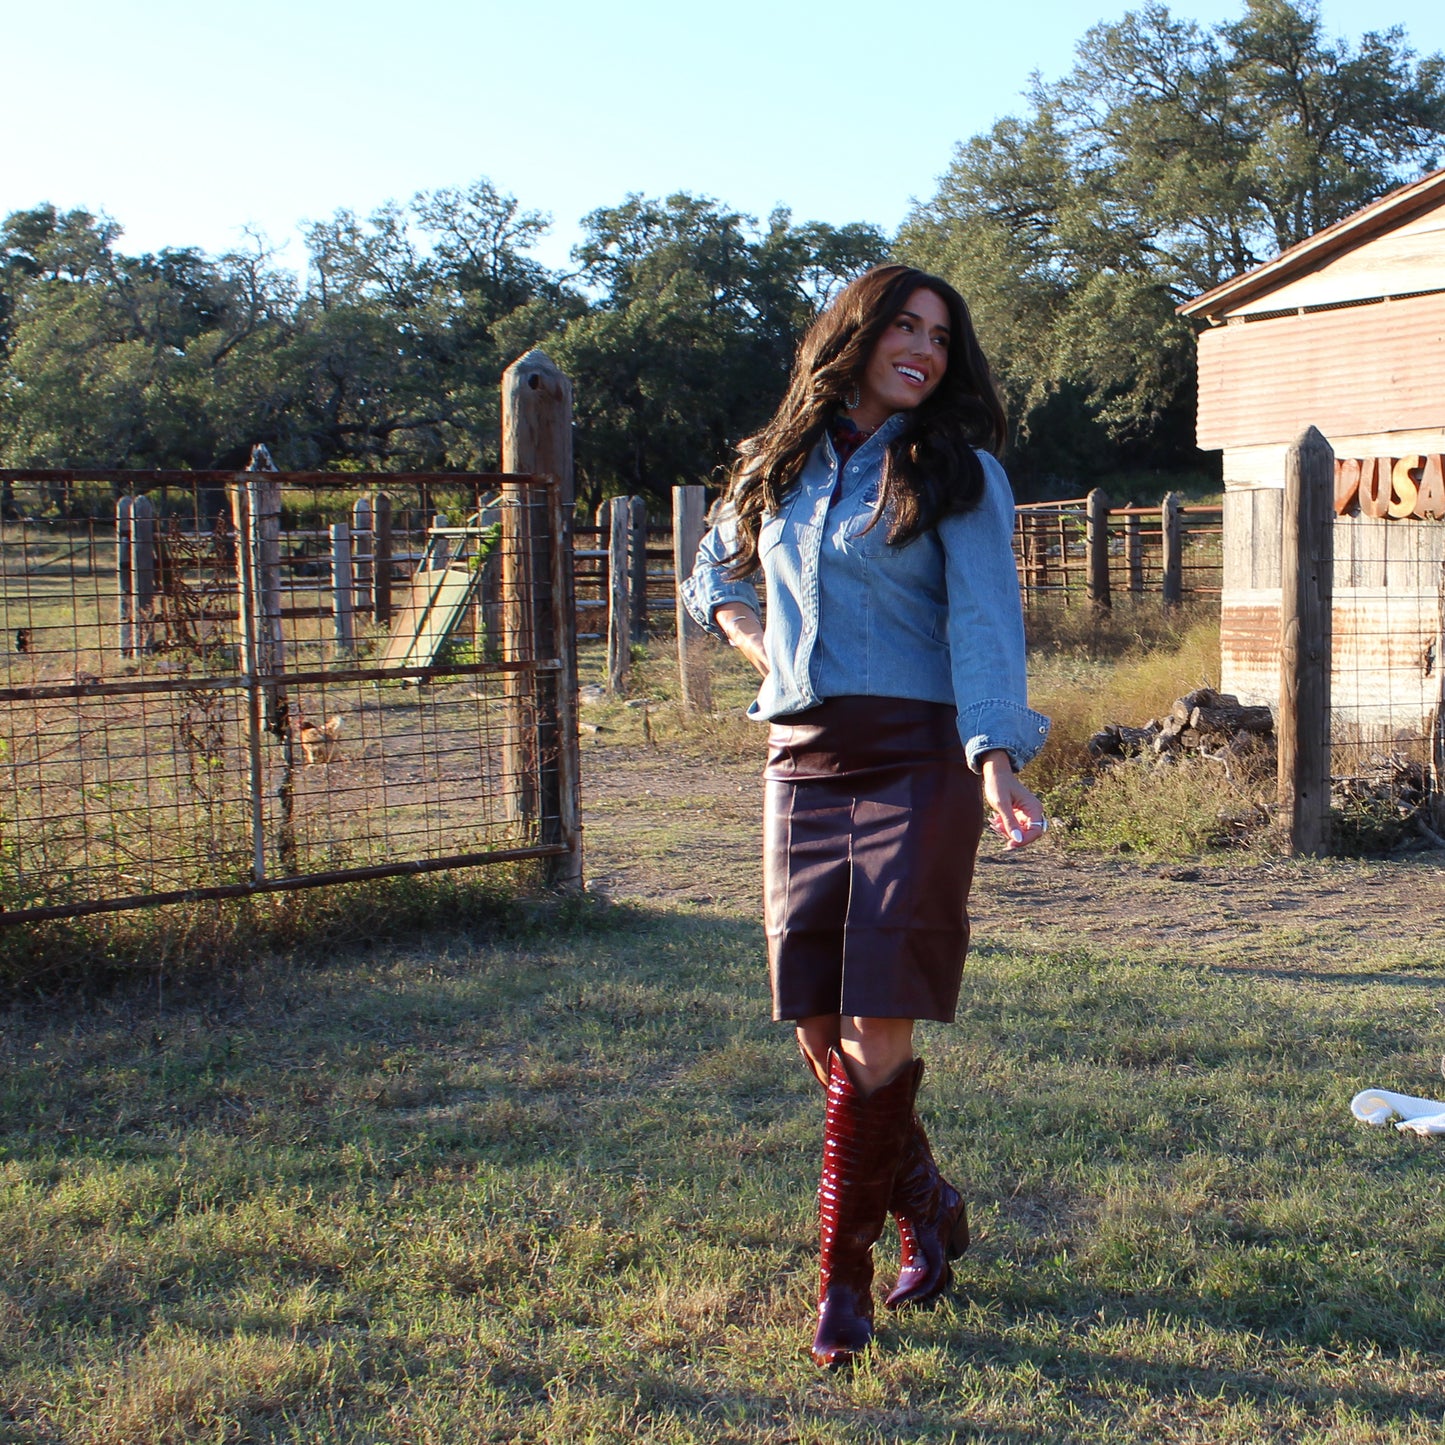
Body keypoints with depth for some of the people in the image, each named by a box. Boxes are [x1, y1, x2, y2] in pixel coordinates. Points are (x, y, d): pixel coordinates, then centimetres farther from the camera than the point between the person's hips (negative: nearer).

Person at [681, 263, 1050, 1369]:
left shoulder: (960, 474, 2)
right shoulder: (778, 467, 15)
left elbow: (983, 624, -10)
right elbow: (715, 574, 32)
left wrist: (996, 766, -26)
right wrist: (766, 648, 10)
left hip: (915, 759, -4)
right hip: (801, 764, 4)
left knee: (877, 1031, -9)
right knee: (819, 1028, 5)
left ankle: (843, 1273, 5)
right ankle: (929, 1208, 29)